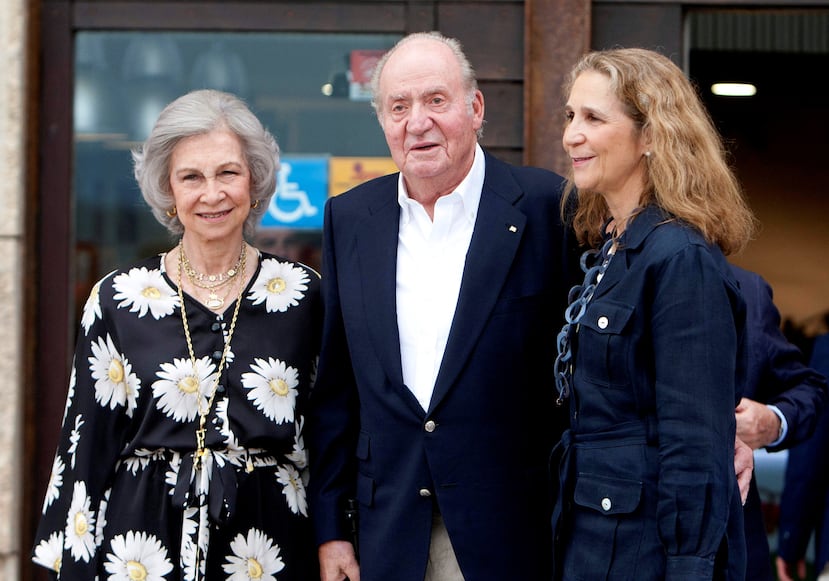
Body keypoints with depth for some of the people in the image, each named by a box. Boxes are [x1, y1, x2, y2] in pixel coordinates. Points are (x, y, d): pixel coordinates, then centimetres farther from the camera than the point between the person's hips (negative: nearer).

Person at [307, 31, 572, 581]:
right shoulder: (349, 218, 7)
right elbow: (335, 386, 10)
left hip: (515, 533, -3)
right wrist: (329, 526, 7)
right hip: (391, 536, 3)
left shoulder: (548, 207, -5)